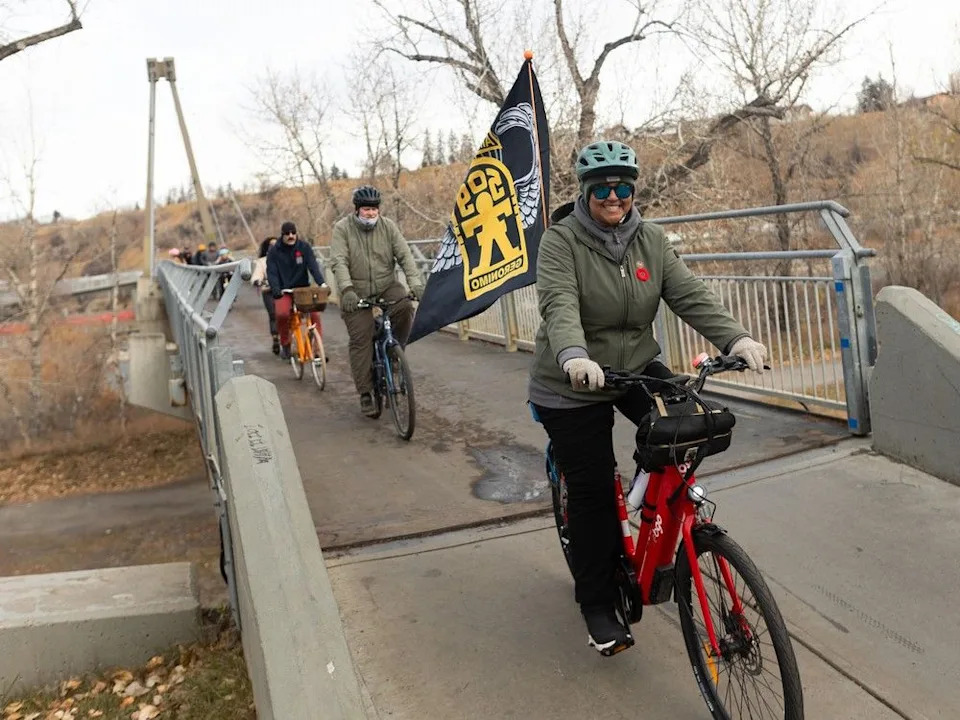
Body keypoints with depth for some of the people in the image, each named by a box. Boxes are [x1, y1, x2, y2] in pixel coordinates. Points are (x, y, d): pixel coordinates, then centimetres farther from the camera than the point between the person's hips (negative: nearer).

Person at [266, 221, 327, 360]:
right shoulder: (274, 251, 0)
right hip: (284, 291, -1)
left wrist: (321, 282, -28)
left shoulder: (304, 247, 1)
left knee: (314, 313, -21)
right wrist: (276, 290, -26)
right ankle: (285, 344, -1)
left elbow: (313, 265, -11)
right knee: (282, 314, -27)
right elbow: (272, 273, -8)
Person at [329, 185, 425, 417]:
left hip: (387, 285, 2)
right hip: (357, 291, -2)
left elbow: (404, 255, -9)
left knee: (405, 308, -28)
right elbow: (339, 262, -19)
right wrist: (347, 290, -35)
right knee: (361, 341, -5)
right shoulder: (342, 228, -8)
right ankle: (365, 393, 4)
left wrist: (415, 283, -24)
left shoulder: (388, 226, -2)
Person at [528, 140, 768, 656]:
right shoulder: (561, 241, -14)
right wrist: (574, 357, -50)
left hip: (636, 368, 4)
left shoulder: (650, 240, 1)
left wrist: (736, 338, -26)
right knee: (591, 491, -1)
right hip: (573, 386, -4)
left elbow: (690, 294, -10)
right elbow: (559, 306, -30)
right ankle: (597, 606, 19)